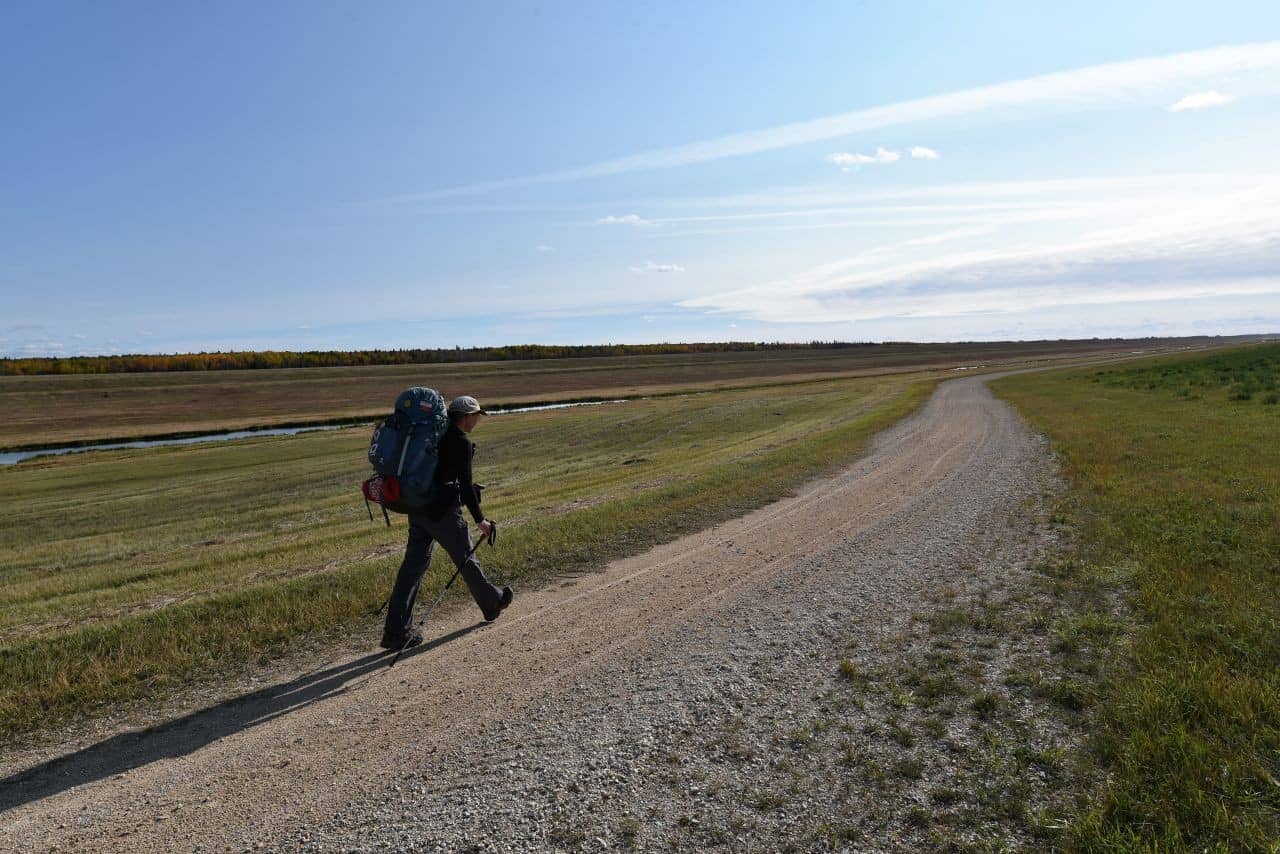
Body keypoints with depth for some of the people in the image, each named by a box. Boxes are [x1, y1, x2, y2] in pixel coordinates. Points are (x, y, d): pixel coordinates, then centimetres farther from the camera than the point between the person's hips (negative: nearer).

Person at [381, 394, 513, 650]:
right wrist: (480, 519, -9)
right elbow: (466, 485, -15)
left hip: (417, 508, 7)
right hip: (443, 511, -7)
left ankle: (396, 630, 6)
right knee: (465, 558, 11)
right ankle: (491, 603, 33)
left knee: (414, 564, 7)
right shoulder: (462, 443, -13)